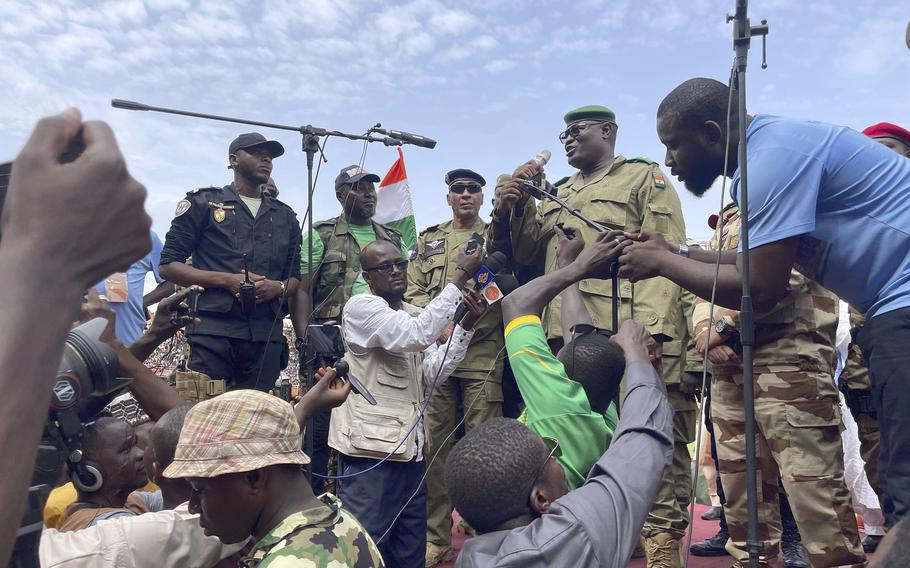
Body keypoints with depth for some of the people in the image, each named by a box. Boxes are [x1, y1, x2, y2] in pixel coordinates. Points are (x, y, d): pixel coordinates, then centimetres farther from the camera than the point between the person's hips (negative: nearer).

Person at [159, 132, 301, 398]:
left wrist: (278, 287, -3)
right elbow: (168, 265, 5)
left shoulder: (285, 216, 22)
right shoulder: (203, 203, 11)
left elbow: (295, 277, 22)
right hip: (214, 329, -3)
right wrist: (227, 280, -9)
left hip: (267, 334, 4)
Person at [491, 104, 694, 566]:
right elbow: (528, 251, 22)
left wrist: (652, 328, -19)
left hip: (630, 334, -6)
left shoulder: (644, 177, 8)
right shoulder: (559, 193, 28)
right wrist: (519, 202, 6)